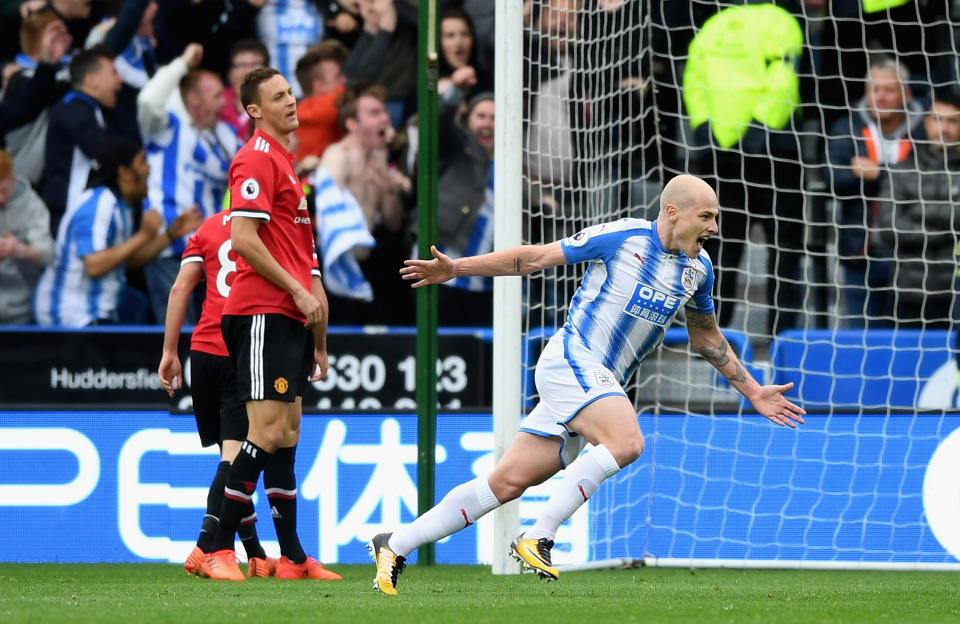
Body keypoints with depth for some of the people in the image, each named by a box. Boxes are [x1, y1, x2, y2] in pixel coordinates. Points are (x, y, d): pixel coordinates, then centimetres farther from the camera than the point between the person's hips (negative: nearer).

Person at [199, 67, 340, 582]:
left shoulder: (285, 161, 21)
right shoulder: (256, 159, -9)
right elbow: (243, 239, -19)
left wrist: (317, 341, 24)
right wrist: (298, 289, -16)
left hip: (288, 316, 10)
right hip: (262, 313, -10)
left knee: (287, 434, 9)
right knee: (268, 432, -14)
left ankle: (292, 558, 11)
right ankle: (218, 550, -12)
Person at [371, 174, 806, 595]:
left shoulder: (698, 268, 11)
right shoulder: (622, 237, -9)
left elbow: (708, 340, 27)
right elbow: (536, 257, -2)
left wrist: (754, 394, 25)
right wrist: (456, 268, -5)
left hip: (602, 385, 7)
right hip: (571, 359, -7)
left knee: (507, 483, 2)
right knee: (627, 441, -31)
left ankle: (394, 546, 7)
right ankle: (537, 538, -26)